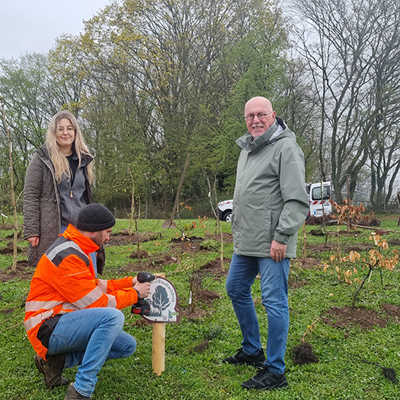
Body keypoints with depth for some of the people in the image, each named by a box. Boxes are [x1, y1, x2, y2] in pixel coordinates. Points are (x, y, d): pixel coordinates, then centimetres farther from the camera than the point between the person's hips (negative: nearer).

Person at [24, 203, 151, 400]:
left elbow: (95, 286, 18)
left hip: (66, 322, 10)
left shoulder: (76, 250, 12)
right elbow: (96, 303, -19)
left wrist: (129, 282, 12)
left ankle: (57, 360, 5)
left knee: (127, 346, 4)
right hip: (48, 328, -10)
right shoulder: (67, 256, -22)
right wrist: (134, 293, -7)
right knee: (113, 316, -32)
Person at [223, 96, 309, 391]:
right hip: (245, 243, 10)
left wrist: (281, 237, -20)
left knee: (274, 302, -4)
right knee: (236, 290, 18)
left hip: (272, 244, -10)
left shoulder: (286, 147, -10)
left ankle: (275, 371, 9)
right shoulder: (246, 149, 18)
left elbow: (297, 200, -17)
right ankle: (252, 350, 35)